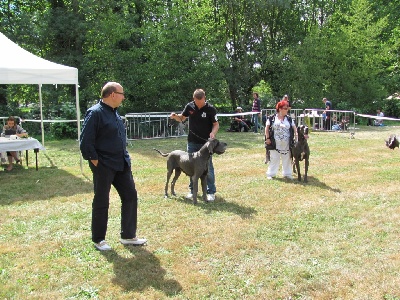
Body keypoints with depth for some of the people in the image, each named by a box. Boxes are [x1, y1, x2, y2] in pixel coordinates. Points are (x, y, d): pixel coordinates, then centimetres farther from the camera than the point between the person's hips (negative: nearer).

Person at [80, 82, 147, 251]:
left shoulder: (114, 112, 11)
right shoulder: (95, 113, -16)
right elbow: (85, 141, -19)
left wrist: (124, 157, 14)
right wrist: (95, 161, -16)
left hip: (121, 164, 9)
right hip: (104, 166, -9)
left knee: (130, 196, 10)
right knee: (101, 203, 5)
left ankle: (128, 236, 22)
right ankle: (98, 240, 22)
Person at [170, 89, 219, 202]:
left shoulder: (210, 109, -12)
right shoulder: (189, 106, -2)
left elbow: (216, 124, -5)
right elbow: (182, 118, 13)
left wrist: (213, 132, -25)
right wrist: (175, 116, -8)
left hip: (205, 143, -4)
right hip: (192, 142, 4)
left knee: (208, 168, -1)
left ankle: (211, 192, 9)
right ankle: (193, 190, 23)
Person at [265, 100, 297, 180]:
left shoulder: (289, 119, 8)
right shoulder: (272, 118, -3)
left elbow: (294, 128, 7)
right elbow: (267, 128, -1)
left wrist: (296, 135, -9)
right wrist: (267, 138, -7)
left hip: (286, 144, 3)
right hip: (275, 143, -3)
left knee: (287, 159, 10)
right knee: (274, 158, 3)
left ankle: (287, 173, 22)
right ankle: (271, 174, 13)